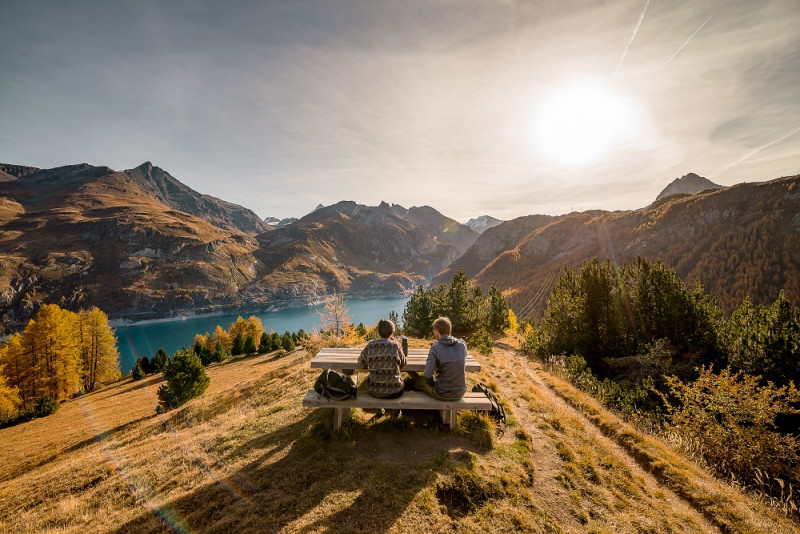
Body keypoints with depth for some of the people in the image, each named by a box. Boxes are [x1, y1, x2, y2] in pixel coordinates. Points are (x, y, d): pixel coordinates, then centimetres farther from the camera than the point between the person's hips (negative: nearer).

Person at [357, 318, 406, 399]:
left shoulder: (370, 345, -9)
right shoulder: (395, 345, -14)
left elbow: (361, 363, 6)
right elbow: (402, 363, 3)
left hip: (374, 391, 2)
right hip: (394, 393, -1)